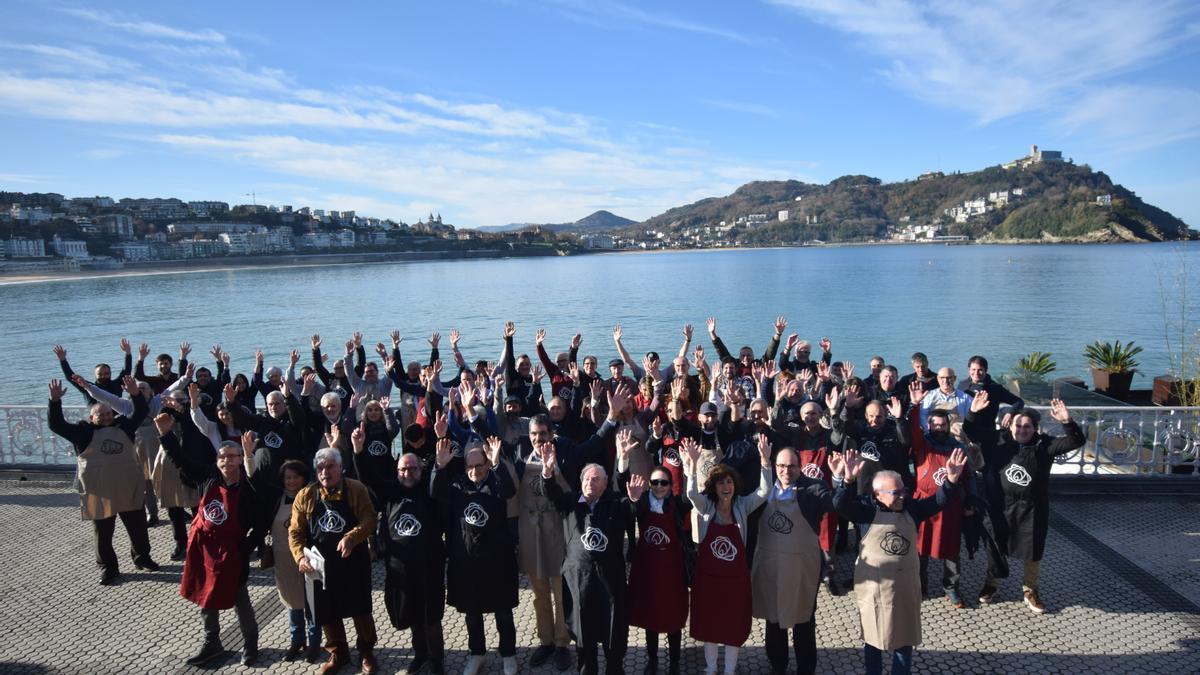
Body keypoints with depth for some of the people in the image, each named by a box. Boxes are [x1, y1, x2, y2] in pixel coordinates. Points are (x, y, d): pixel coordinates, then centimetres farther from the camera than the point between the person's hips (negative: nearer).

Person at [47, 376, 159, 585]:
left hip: (129, 489, 3)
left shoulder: (122, 426, 7)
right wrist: (55, 401, -20)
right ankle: (109, 568, 21)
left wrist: (135, 394, -13)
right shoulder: (83, 432, 0)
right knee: (103, 532, 8)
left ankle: (142, 558, 29)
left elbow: (141, 412, 4)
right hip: (99, 492, -3)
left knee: (138, 526, 12)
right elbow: (56, 424, -8)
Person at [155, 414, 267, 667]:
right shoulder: (208, 477, -7)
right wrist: (166, 434, -9)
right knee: (204, 597, 19)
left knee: (239, 599, 9)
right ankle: (211, 644, 40)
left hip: (230, 552, -5)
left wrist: (245, 550, -18)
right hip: (202, 547, 5)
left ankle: (250, 643, 29)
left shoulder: (248, 490, -20)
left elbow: (261, 526, -13)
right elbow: (181, 459, 1)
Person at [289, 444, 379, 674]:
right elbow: (295, 532, 0)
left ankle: (367, 652, 29)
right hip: (320, 565, 3)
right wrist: (300, 556, -15)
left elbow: (369, 519, -14)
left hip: (354, 564, -2)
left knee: (360, 610, 8)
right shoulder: (305, 496, -1)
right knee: (327, 612, 14)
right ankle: (338, 653, 35)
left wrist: (351, 537, -30)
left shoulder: (356, 489, -8)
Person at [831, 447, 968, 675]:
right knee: (873, 638, 14)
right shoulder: (868, 511, -13)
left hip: (905, 586, 3)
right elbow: (841, 505, -28)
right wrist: (848, 480, -46)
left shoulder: (911, 509, -1)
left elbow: (938, 501, -9)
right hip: (875, 587, -3)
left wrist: (951, 480, -27)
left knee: (905, 638, 17)